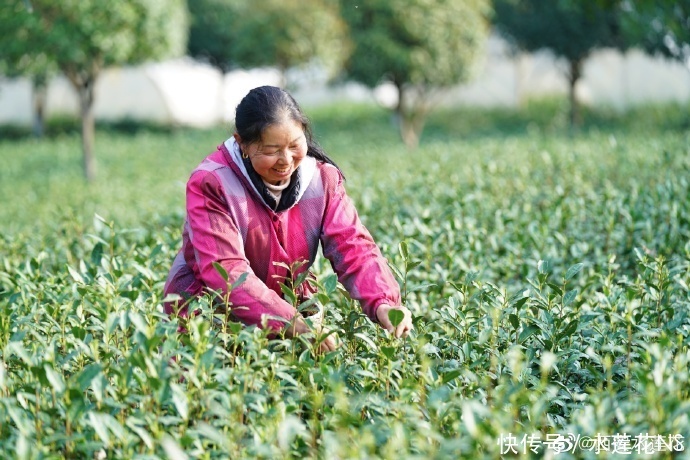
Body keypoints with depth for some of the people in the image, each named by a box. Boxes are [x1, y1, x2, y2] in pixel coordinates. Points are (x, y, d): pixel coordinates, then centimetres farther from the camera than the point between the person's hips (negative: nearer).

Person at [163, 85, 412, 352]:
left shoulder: (323, 177, -2)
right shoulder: (210, 184, -17)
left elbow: (353, 247, -10)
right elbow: (225, 271, -26)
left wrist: (383, 304, -31)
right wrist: (292, 323, -38)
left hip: (291, 310, 4)